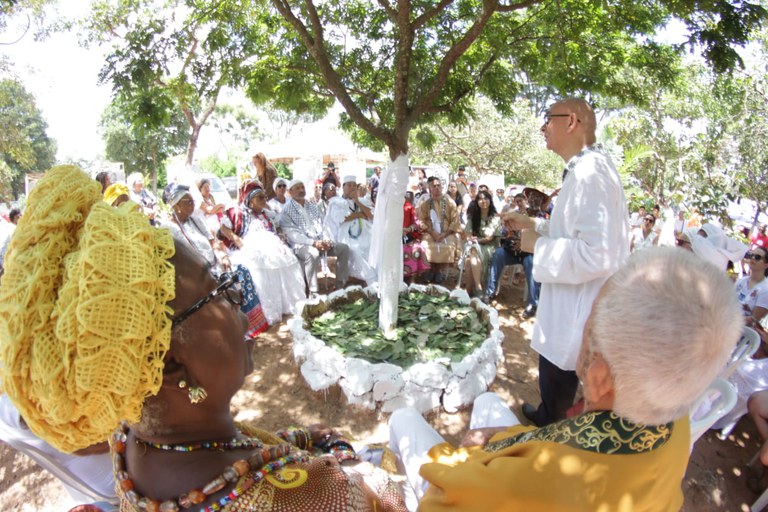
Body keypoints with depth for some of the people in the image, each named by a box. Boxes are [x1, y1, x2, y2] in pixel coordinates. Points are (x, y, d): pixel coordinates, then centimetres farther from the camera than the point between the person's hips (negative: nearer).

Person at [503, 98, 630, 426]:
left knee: (557, 388, 11)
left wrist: (538, 245, -19)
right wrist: (533, 225, 14)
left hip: (578, 312, -10)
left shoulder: (590, 174, -24)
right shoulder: (584, 169, 9)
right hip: (573, 305, 10)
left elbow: (597, 254, -32)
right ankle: (547, 416, 51)